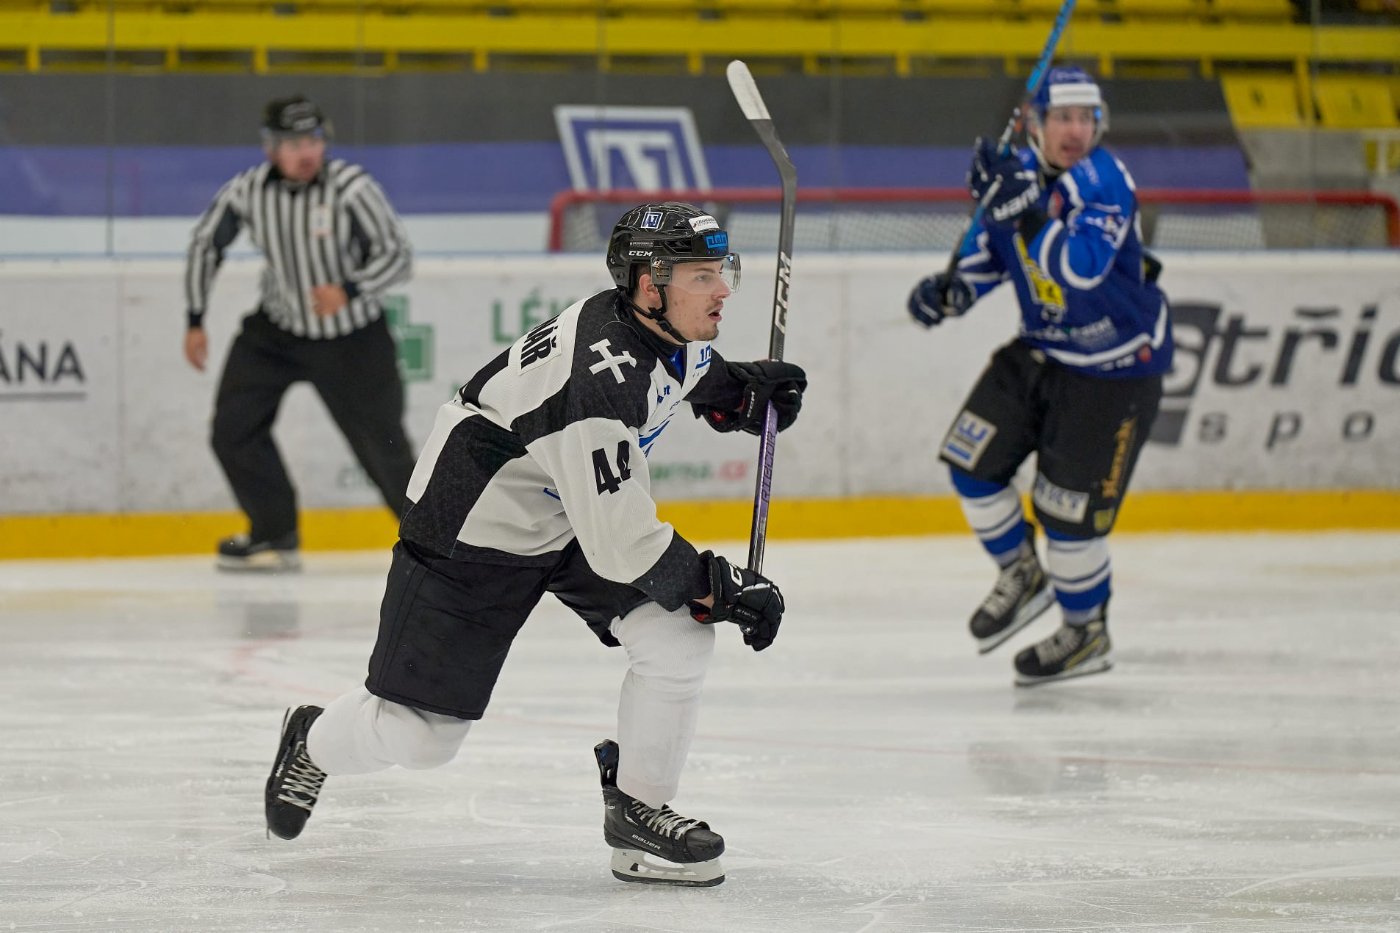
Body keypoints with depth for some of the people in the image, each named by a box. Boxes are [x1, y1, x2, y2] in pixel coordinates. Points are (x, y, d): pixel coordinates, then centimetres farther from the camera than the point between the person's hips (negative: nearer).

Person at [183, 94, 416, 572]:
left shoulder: (350, 187, -22)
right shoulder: (247, 191, -12)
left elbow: (397, 255, -20)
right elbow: (206, 243, 5)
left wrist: (349, 291, -36)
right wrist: (195, 322, 4)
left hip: (353, 338, -3)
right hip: (277, 330, 3)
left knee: (382, 445, -1)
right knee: (234, 430, -8)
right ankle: (275, 536, 7)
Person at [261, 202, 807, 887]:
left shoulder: (674, 334, -11)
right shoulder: (597, 377, -37)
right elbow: (619, 544, -35)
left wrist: (743, 389, -1)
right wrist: (719, 587, -27)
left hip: (575, 512, 8)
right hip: (474, 526, -8)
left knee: (678, 636, -13)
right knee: (420, 733, 2)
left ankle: (638, 811, 2)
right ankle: (313, 746, 35)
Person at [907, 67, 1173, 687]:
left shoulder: (1106, 184, -25)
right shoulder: (1020, 172, -3)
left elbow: (1080, 270, -39)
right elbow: (989, 248, 14)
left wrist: (1023, 209, -44)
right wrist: (952, 290, -4)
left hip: (1114, 368, -7)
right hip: (1041, 350, 7)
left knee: (1069, 508, -3)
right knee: (972, 458, 4)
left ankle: (1087, 633, 19)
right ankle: (1022, 577, 27)